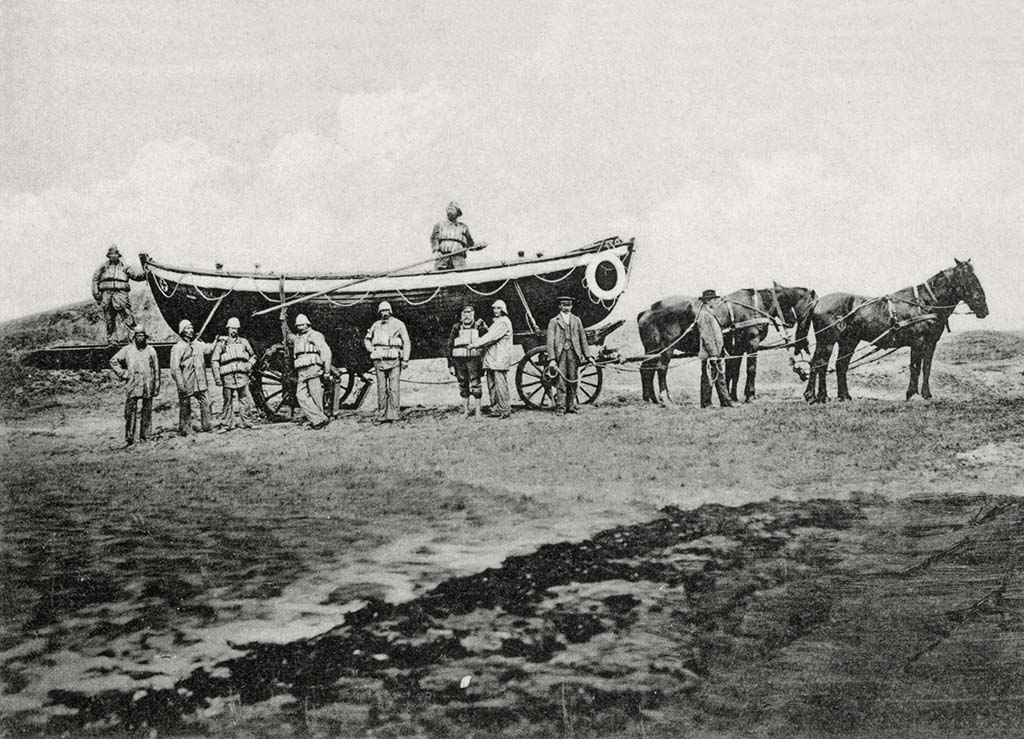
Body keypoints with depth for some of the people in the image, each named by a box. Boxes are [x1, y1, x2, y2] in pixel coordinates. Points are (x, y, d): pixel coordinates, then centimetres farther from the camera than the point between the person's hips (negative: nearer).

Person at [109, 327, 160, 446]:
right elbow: (113, 361, 10)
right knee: (130, 412, -5)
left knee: (147, 413, 5)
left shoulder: (151, 350, 7)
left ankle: (144, 436, 13)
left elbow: (156, 369, 9)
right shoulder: (127, 350, 4)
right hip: (132, 386, -1)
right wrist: (122, 374, 1)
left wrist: (156, 387, 5)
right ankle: (129, 438, -3)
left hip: (148, 387, 1)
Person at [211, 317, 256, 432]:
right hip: (227, 377, -2)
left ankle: (247, 423, 5)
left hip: (242, 375, 2)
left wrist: (250, 364, 2)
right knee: (228, 401, 2)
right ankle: (226, 425, 9)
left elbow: (253, 356, 24)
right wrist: (217, 377, -3)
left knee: (245, 400, -2)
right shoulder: (221, 343, 6)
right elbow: (214, 361, 4)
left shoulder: (244, 342, 13)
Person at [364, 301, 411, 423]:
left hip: (394, 359, -3)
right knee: (381, 388, 5)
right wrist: (371, 350, 7)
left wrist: (405, 359, -6)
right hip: (379, 361, 4)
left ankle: (394, 414, -7)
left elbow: (406, 342, 1)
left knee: (394, 388, -8)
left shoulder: (398, 324, 2)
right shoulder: (376, 325, 13)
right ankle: (381, 415, 9)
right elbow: (367, 339, 26)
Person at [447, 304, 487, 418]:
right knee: (463, 385, 7)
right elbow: (450, 346, 11)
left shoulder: (479, 326, 5)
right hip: (459, 359, 2)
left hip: (474, 358, -2)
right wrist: (450, 364, 5)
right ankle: (465, 410, 16)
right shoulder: (457, 327, 9)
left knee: (475, 384, -8)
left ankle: (477, 411, -4)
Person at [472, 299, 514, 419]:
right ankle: (495, 409, 13)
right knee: (491, 386, 8)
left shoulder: (504, 322, -8)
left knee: (500, 384, -10)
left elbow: (492, 337, -17)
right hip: (491, 358, 10)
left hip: (500, 359, -10)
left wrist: (476, 344, -18)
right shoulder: (496, 322, 24)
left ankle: (504, 410, -6)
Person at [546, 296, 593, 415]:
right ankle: (560, 407, -4)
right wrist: (552, 359, -11)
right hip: (560, 354, -3)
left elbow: (583, 338, 15)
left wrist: (588, 356, 10)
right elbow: (550, 341, -1)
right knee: (561, 382, -6)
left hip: (574, 353, 3)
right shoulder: (554, 321, 5)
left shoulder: (576, 320, 15)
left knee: (573, 381, 3)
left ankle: (570, 406, 11)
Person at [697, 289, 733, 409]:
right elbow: (706, 337, -19)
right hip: (709, 354, -10)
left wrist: (721, 350, 21)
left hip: (715, 354, 10)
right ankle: (706, 404, 2)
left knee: (720, 378, 11)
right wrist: (713, 354, -22)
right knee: (708, 379, -3)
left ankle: (726, 402, 14)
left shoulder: (710, 314, 18)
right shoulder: (704, 315, -14)